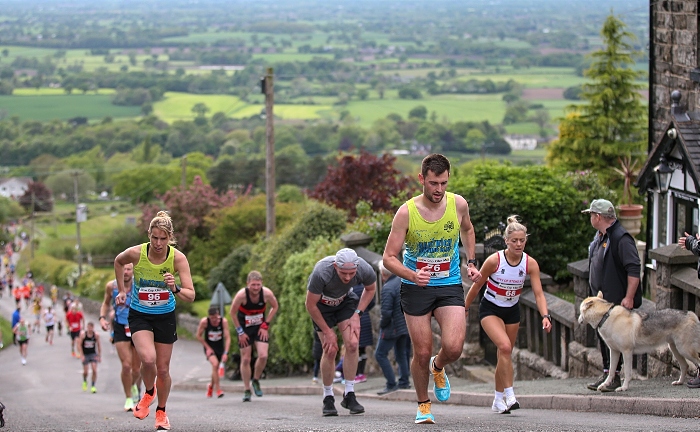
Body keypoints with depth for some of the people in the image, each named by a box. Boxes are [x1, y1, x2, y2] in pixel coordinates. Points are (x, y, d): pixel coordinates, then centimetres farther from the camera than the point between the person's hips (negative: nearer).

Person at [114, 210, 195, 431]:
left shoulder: (178, 258, -19)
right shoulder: (135, 253, -19)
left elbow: (191, 295, -23)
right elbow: (118, 262, 6)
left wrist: (175, 289, -43)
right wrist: (122, 290, 9)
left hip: (165, 317, 1)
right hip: (139, 315, -1)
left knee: (163, 369, 7)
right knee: (148, 359, -24)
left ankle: (161, 412, 31)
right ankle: (148, 393, 8)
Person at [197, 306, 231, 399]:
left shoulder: (224, 321, -19)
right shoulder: (204, 322, -20)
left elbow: (227, 338, -19)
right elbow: (199, 336, -6)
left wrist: (226, 353, -27)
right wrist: (207, 348, -11)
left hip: (220, 348, 2)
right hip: (209, 348, -2)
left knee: (216, 369, 12)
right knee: (215, 364, -26)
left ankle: (211, 386, 43)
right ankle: (218, 390, -19)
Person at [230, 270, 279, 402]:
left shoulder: (267, 293, -20)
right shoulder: (241, 295, -26)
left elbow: (275, 307, 0)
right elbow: (232, 313, -11)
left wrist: (266, 325, -5)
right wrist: (240, 332, -10)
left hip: (260, 327, 2)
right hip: (245, 328, -1)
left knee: (263, 356, -14)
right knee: (246, 359, 0)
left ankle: (256, 381, 12)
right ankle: (246, 390, 11)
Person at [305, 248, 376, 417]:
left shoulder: (365, 270, -30)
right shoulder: (321, 273, -39)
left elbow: (370, 289, -2)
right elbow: (311, 305, -22)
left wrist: (357, 314, -10)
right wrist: (327, 332, -15)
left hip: (346, 300, 2)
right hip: (322, 303, -2)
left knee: (352, 344, -14)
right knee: (330, 351, -10)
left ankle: (349, 395, -3)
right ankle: (328, 399, 5)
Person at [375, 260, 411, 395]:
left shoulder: (387, 288, -22)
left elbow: (386, 312, -24)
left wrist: (382, 324, -7)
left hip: (392, 327, -9)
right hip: (406, 325, 9)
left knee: (380, 354, -1)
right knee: (401, 354, 20)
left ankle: (391, 384, -5)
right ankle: (404, 381, 23)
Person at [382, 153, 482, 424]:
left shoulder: (458, 205, -6)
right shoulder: (406, 212, -15)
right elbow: (389, 257, -12)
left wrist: (471, 262, 9)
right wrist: (412, 275, -29)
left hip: (450, 285, 1)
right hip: (416, 289, -1)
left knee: (454, 348, -16)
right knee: (422, 353, 0)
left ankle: (438, 368, 21)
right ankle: (423, 405, 25)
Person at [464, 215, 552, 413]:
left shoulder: (530, 263, -14)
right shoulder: (494, 260, -21)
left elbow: (538, 293, -17)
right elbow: (476, 286, -8)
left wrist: (545, 316, -31)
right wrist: (465, 309, 0)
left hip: (512, 311, 4)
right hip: (490, 309, -4)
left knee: (505, 354, 10)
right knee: (505, 347, -26)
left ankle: (498, 401, 24)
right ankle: (509, 395, -23)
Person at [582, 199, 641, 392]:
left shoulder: (621, 238, -17)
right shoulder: (600, 237, 14)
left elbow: (634, 269, -21)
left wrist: (628, 297, -24)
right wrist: (595, 295, 21)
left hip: (617, 300, -10)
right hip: (601, 299, 10)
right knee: (602, 336, 11)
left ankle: (615, 376, -2)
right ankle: (606, 374, 18)